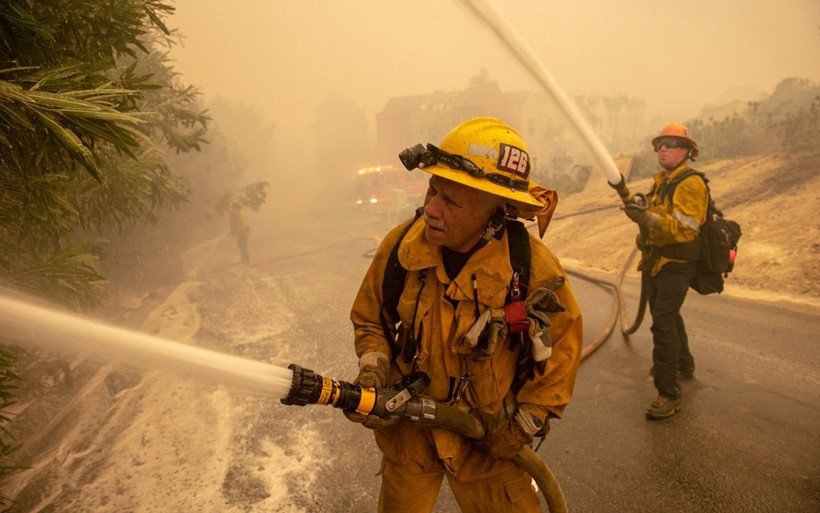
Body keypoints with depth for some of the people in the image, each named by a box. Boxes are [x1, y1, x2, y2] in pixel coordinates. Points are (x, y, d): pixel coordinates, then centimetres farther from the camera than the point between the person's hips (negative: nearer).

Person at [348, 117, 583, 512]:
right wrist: (372, 372, -15)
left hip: (489, 445, -2)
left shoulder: (533, 267, -23)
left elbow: (563, 346, -6)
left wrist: (524, 425, -6)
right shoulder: (401, 245, -17)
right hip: (408, 433, 2)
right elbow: (369, 318, 2)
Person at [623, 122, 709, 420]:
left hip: (675, 266, -10)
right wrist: (639, 212, 10)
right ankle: (683, 364, 46)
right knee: (668, 316, 24)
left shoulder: (690, 184, -14)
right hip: (655, 263, 10)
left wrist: (648, 218, -35)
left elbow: (686, 230, -26)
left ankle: (669, 393, -8)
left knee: (663, 323, -14)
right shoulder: (660, 182, 15)